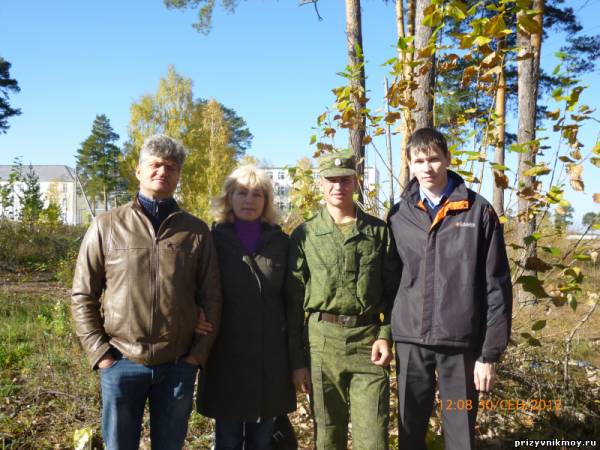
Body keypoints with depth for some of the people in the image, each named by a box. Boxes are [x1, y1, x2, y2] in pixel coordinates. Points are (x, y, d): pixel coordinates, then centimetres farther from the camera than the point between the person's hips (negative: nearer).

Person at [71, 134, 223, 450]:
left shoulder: (196, 231, 4)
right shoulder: (107, 226, 1)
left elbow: (210, 298, 5)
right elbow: (83, 296, 3)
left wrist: (199, 352, -1)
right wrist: (99, 352, -4)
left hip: (178, 366, 1)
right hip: (122, 364, -1)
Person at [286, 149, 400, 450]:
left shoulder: (379, 231, 6)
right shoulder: (304, 235, 3)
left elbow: (393, 290, 8)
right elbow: (293, 301, 3)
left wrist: (386, 335, -6)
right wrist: (296, 359, 0)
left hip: (368, 339, 0)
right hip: (322, 340, 0)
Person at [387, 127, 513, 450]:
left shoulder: (478, 211, -3)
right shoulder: (398, 215, 4)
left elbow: (497, 286, -4)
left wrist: (490, 352, -6)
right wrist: (386, 334, 2)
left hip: (461, 342, -2)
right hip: (410, 341, 2)